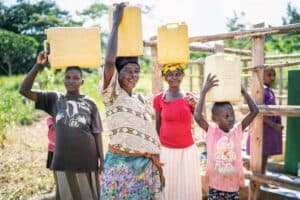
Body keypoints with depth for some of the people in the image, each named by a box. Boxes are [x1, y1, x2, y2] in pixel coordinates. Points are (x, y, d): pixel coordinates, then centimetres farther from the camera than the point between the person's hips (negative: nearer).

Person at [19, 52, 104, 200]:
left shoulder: (90, 103, 1)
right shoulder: (54, 99, 3)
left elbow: (97, 133, 1)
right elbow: (24, 90, -3)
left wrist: (101, 159, -1)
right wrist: (38, 66, -12)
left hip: (87, 160, -1)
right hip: (63, 161, 1)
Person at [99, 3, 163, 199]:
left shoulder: (142, 100, 10)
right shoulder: (112, 95, -8)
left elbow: (150, 133, 11)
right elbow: (109, 61, -23)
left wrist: (157, 163, 7)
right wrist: (116, 23, -17)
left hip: (145, 165, 5)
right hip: (120, 164, -5)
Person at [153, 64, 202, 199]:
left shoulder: (189, 98, 1)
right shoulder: (159, 99, -3)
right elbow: (157, 126, 4)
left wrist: (195, 106, -21)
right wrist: (156, 149, 4)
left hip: (188, 150, 1)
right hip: (166, 151, -1)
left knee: (189, 187, 8)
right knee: (168, 187, 8)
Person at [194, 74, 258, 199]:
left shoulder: (237, 130, -4)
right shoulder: (211, 131, -11)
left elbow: (255, 111, -9)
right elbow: (197, 116, -28)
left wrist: (243, 91, -10)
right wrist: (204, 91, -26)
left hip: (233, 184, 2)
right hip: (215, 184, -2)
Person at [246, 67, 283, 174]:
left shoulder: (270, 91, 13)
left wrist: (277, 125, 7)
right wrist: (273, 125, -21)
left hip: (269, 129, 9)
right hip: (262, 128, -9)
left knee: (265, 156, 15)